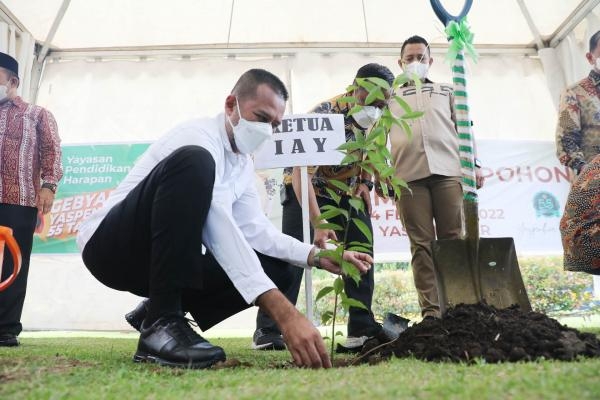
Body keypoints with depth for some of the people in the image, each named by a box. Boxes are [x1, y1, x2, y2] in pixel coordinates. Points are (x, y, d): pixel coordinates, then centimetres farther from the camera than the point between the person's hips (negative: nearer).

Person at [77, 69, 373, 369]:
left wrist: (318, 256, -11)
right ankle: (161, 321, -29)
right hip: (110, 245, -8)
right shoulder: (199, 138, -21)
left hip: (159, 260, 9)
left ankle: (157, 309, 8)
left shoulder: (243, 164, 8)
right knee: (194, 163, -33)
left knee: (273, 272, -3)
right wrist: (285, 314, -42)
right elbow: (219, 229, -34)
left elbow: (254, 228, 4)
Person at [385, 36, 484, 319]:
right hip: (409, 176, 0)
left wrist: (475, 163, 6)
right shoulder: (390, 98, 21)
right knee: (421, 244, -4)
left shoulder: (446, 92, 24)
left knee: (453, 239, -4)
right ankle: (430, 310, -3)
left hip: (448, 171, 1)